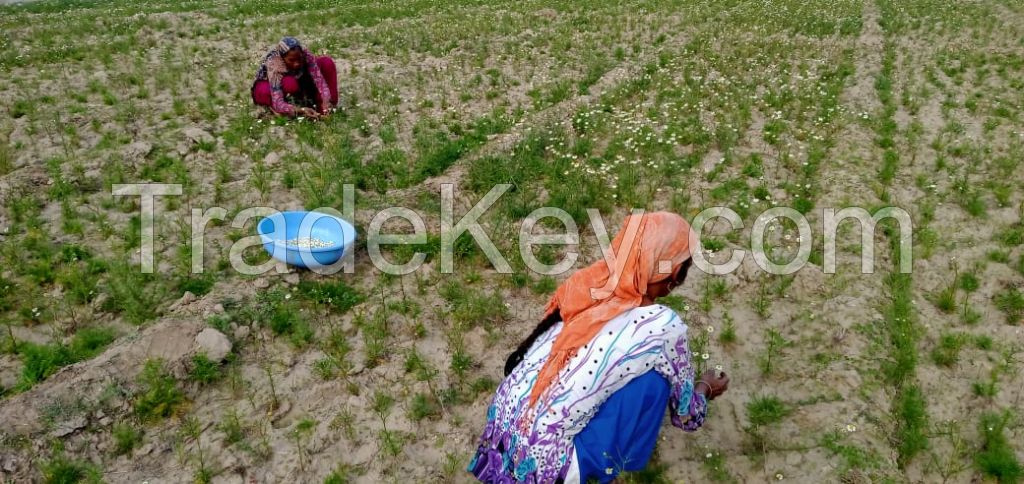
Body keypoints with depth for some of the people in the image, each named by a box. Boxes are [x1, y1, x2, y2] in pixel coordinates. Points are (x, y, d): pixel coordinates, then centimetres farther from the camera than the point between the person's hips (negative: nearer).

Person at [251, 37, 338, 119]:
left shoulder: (306, 55, -31)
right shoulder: (274, 66, -39)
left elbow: (319, 80, -35)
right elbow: (278, 104, -44)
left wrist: (325, 102, -52)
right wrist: (301, 110, -59)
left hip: (297, 79, 4)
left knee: (327, 62, -20)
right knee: (290, 83, -42)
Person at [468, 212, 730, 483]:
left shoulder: (588, 284, 0)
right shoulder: (663, 327, -14)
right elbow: (687, 417, 5)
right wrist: (706, 387, 28)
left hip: (501, 426, 6)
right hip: (541, 462, -6)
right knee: (652, 379, -2)